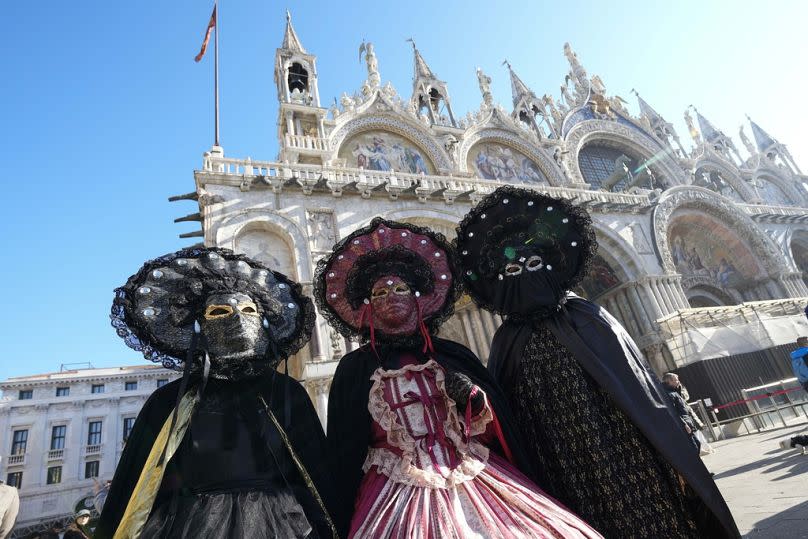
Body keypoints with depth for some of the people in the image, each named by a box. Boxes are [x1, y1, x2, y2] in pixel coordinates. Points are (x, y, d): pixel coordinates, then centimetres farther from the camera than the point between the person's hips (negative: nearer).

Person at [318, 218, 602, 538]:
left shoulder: (452, 355, 5)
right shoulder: (355, 367, 0)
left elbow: (490, 427, 6)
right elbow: (346, 452, 1)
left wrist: (473, 397, -13)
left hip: (474, 479, 2)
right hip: (398, 493, -1)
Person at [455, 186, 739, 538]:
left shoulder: (591, 319, 2)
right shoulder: (507, 343, 1)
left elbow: (643, 389, 1)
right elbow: (503, 419, 2)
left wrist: (674, 461, -3)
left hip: (630, 464, 1)